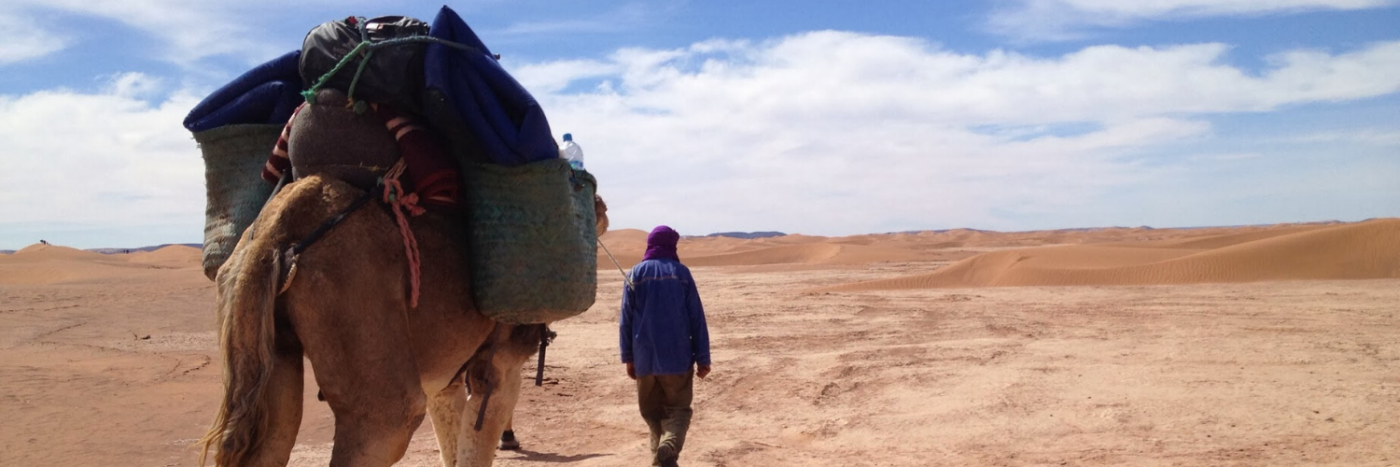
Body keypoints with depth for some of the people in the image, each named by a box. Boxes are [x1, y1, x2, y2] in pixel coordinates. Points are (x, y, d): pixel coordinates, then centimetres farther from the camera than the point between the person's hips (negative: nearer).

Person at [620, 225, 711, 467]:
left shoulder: (635, 274, 3)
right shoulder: (681, 272, -1)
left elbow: (626, 319, 3)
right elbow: (697, 318, -2)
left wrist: (628, 357, 9)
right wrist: (703, 358, 3)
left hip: (645, 358, 2)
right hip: (677, 357, -1)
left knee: (652, 411, 17)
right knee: (679, 409, 6)